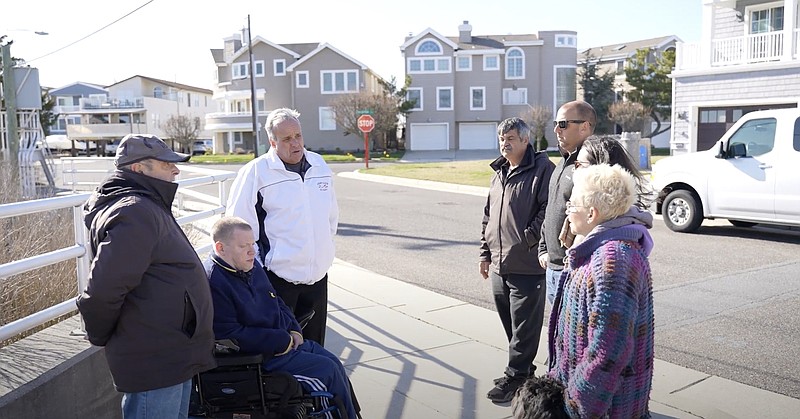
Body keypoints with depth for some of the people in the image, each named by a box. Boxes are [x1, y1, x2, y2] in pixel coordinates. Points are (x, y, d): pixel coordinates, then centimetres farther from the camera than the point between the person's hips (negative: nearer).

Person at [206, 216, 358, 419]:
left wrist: (293, 330, 3)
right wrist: (283, 341, -20)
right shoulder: (212, 283, -21)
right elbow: (231, 335, -25)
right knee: (327, 369, -12)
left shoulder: (251, 266, 8)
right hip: (260, 355, -9)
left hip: (287, 339, 9)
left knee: (335, 363, 4)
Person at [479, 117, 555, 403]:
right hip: (499, 266, 8)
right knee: (510, 324, 17)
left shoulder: (542, 168, -9)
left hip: (527, 267, -8)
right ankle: (522, 370, 32)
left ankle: (515, 377, 14)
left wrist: (527, 239, -18)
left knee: (524, 327, 3)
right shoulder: (499, 173, 16)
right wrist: (485, 252, 17)